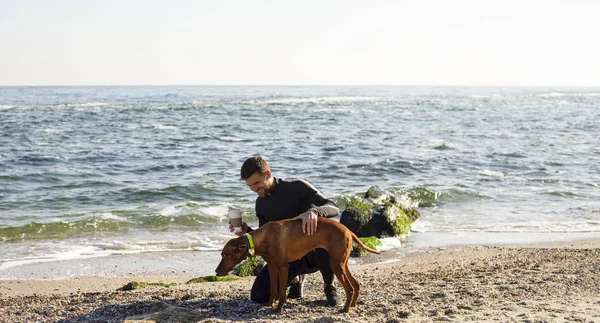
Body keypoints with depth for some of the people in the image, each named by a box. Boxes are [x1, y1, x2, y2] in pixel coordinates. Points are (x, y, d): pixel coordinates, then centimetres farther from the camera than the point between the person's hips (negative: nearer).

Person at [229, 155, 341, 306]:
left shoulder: (297, 187, -12)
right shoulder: (261, 204, 5)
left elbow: (333, 207, -19)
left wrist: (313, 211, -41)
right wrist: (248, 232, -10)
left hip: (312, 254, -4)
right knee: (258, 295, -15)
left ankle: (329, 287, -10)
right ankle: (295, 279, 17)